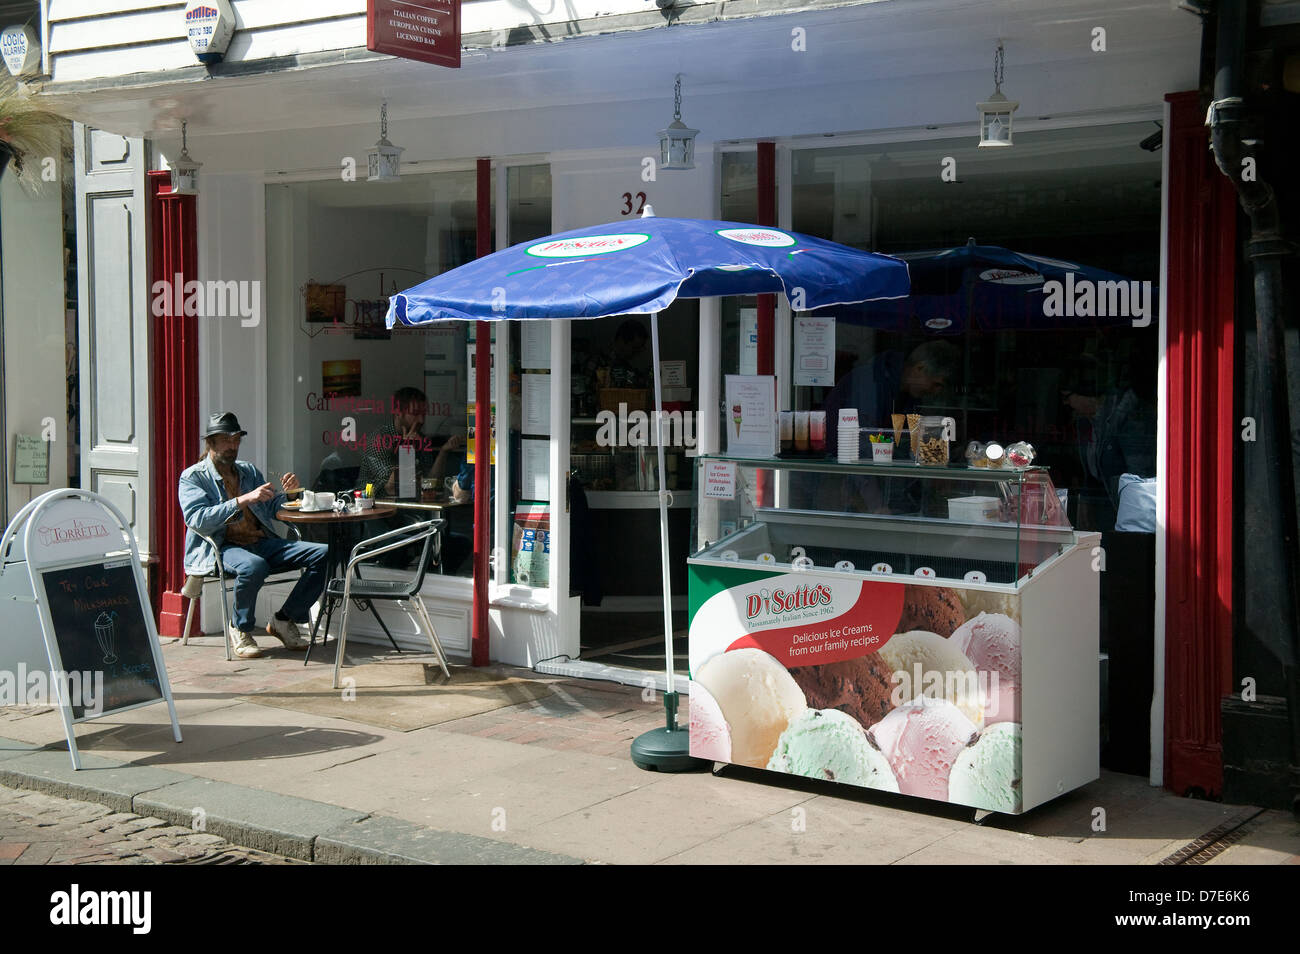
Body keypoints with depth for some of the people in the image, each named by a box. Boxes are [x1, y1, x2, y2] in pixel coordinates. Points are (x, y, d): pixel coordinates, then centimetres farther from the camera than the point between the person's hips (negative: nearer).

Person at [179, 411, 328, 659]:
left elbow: (271, 510, 24)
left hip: (261, 543, 6)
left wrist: (287, 493, 1)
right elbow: (197, 519, -14)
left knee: (323, 554, -15)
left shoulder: (249, 471, 22)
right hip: (219, 548, -6)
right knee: (253, 566, -41)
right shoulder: (193, 477, 4)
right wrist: (243, 500, -22)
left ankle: (284, 619, -4)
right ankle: (240, 629, -13)